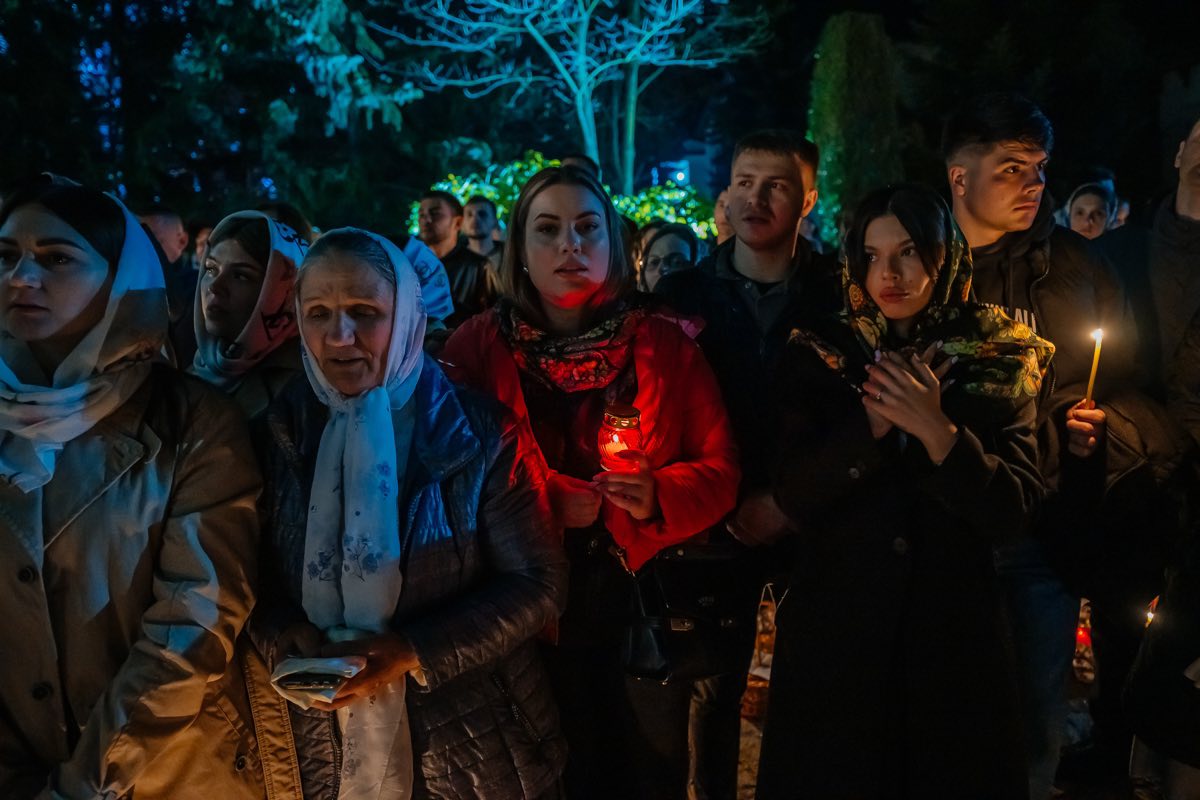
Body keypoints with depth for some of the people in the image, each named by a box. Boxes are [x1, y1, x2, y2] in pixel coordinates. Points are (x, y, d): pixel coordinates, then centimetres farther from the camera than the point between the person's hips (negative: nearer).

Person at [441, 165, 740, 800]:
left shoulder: (665, 344, -4)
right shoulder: (478, 345, -4)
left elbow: (719, 472, -3)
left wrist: (659, 497, -23)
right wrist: (542, 502, -20)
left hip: (645, 612, 1)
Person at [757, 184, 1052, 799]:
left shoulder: (1000, 365, 0)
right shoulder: (820, 356, 0)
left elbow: (1013, 514, -7)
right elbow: (793, 499, -8)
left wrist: (937, 430, -21)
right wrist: (873, 424, -20)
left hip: (953, 630, 1)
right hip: (832, 626, 0)